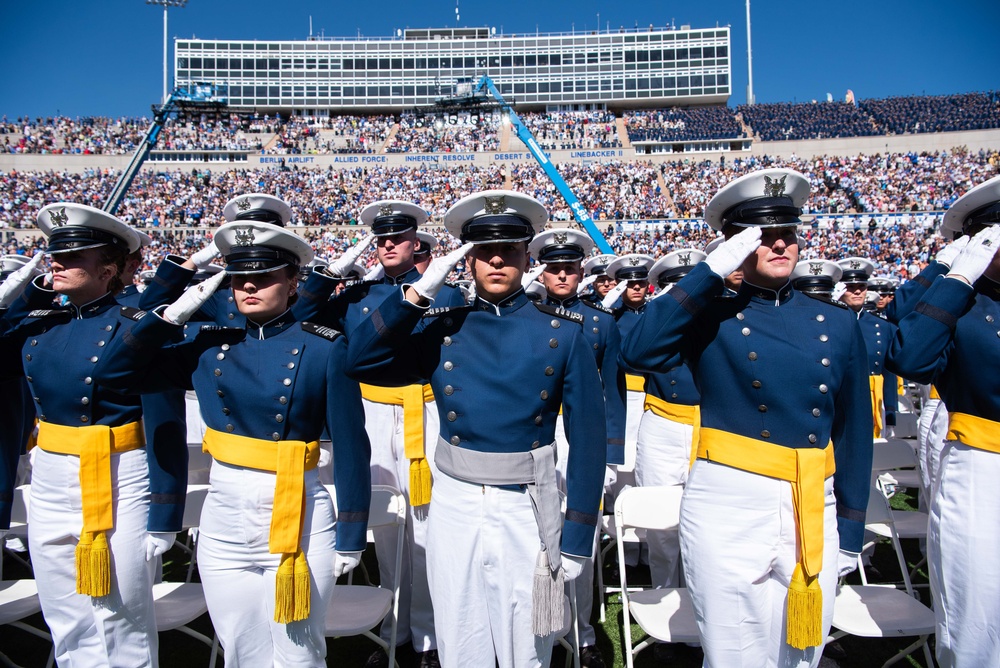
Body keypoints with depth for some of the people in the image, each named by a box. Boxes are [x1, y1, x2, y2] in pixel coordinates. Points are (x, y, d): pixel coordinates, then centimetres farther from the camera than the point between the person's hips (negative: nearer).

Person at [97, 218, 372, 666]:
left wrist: (350, 537, -6)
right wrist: (175, 312, -4)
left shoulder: (324, 348, -9)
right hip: (223, 522, 4)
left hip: (300, 523, -4)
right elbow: (116, 373, 4)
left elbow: (350, 448, -8)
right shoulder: (211, 346, 4)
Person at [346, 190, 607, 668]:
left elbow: (588, 437, -4)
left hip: (528, 511, -1)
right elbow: (361, 361, -11)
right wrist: (419, 291, -16)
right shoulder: (441, 329, 1)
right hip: (454, 507, 2)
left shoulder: (564, 333, -5)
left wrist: (577, 538, -5)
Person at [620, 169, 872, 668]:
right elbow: (637, 352, -22)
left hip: (815, 514, 4)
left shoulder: (837, 324, 8)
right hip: (728, 508, -3)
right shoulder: (710, 317, -2)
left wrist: (850, 532, 11)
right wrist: (712, 270, -18)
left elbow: (854, 431, 12)